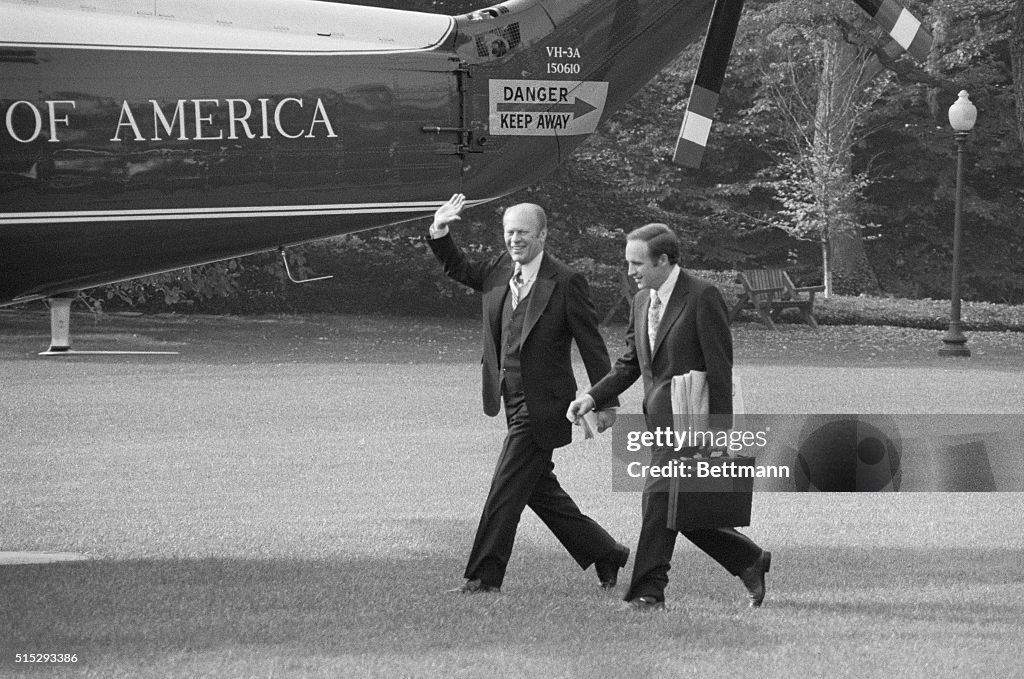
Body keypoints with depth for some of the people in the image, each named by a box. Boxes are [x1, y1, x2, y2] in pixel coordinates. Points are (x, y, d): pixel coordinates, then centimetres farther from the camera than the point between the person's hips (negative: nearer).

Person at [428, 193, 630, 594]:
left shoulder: (565, 283, -13)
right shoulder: (500, 271, 5)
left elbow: (591, 345, -10)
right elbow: (459, 270, 22)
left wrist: (605, 402, -8)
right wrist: (439, 233, 3)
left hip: (543, 406, -8)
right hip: (515, 402, 8)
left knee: (506, 488, -8)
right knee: (539, 490, 15)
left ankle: (484, 576, -2)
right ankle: (605, 554, 28)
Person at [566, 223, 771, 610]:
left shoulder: (703, 298, -13)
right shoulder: (642, 301, 12)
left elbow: (719, 370, -13)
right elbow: (630, 364, 18)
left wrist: (718, 435, -15)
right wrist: (593, 397, 2)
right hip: (660, 421, 8)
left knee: (659, 497, -15)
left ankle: (648, 591, -12)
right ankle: (750, 562, 26)